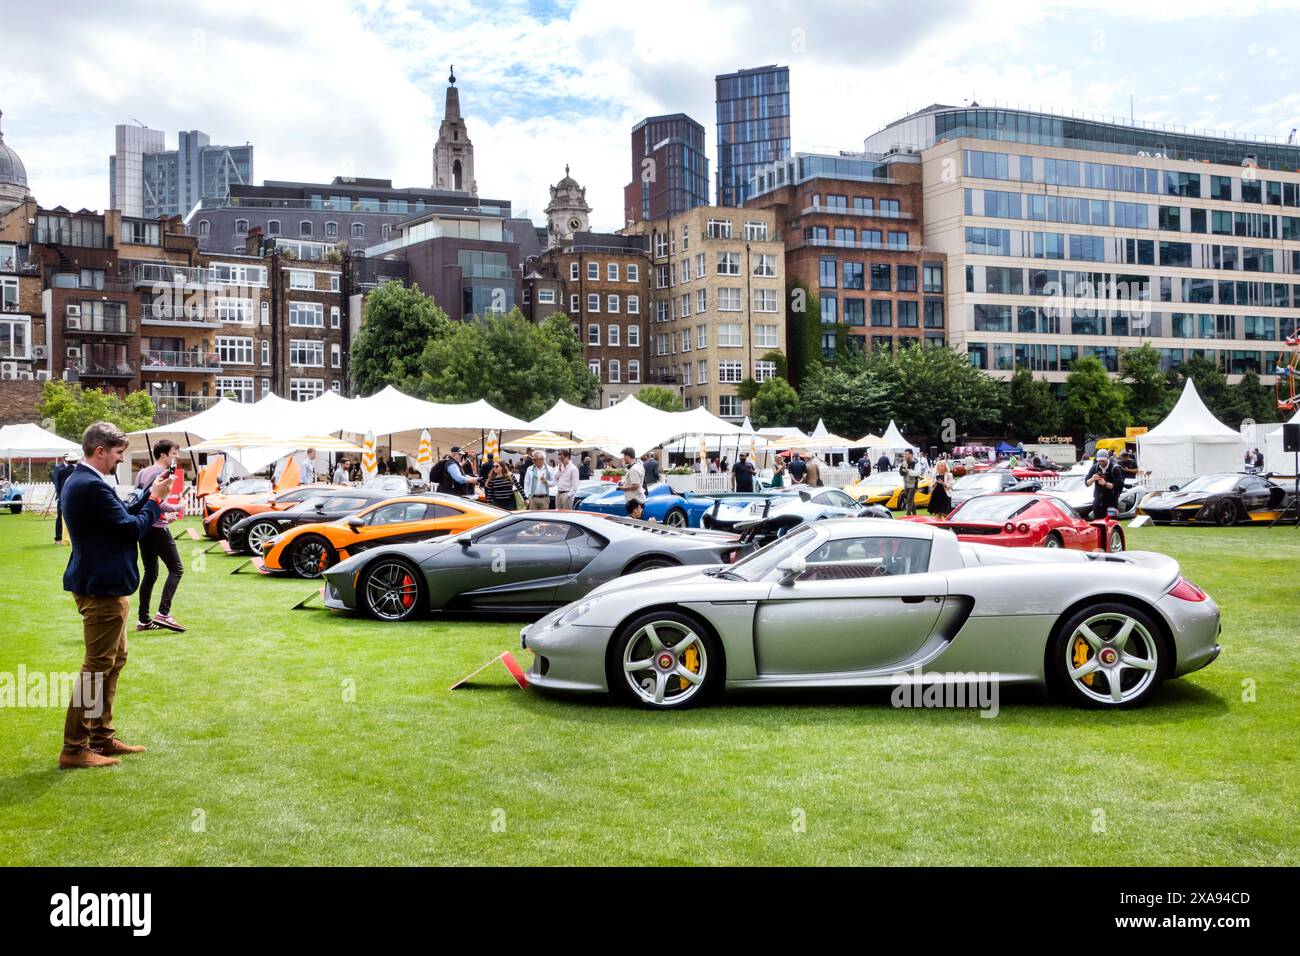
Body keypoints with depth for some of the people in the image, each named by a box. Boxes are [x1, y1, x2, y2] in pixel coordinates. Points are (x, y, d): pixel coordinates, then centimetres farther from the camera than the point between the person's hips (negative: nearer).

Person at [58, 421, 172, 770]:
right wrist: (155, 498, -8)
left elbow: (122, 517, 14)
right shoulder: (92, 486, -22)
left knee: (113, 661, 19)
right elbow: (133, 528, -20)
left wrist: (150, 494, 5)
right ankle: (74, 748, 5)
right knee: (97, 667, -3)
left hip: (99, 585, 11)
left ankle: (102, 737, 27)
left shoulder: (80, 481, 11)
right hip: (103, 587, -11)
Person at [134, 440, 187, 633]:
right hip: (156, 528, -9)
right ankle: (163, 613, -17)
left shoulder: (143, 472, 16)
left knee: (150, 574, 13)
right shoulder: (163, 473, -11)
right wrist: (176, 508, -5)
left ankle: (143, 619, 12)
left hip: (142, 528, 9)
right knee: (176, 569, -6)